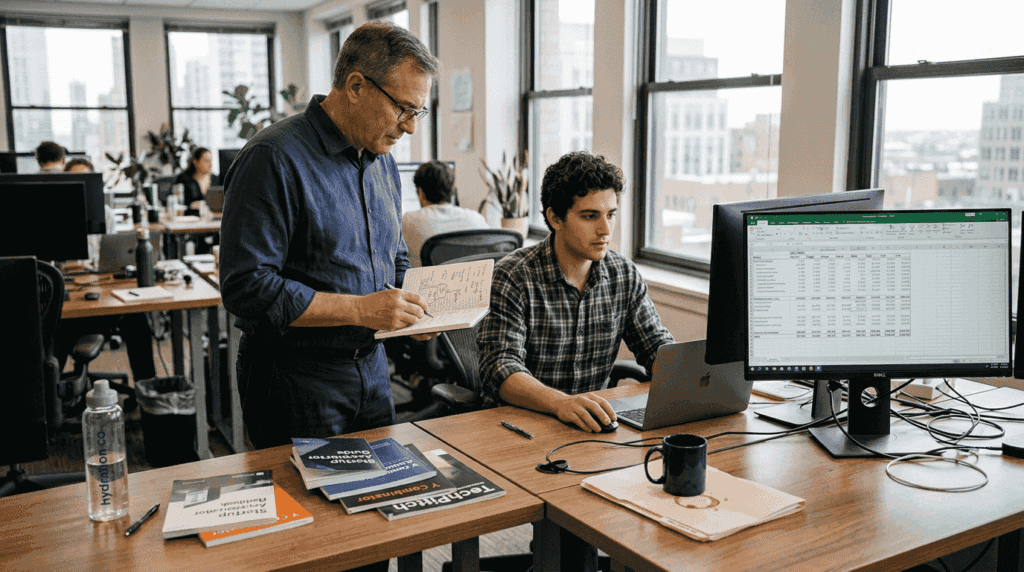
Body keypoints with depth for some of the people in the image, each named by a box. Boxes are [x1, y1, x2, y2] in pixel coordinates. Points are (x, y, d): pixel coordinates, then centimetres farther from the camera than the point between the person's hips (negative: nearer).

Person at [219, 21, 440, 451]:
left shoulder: (382, 162, 9)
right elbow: (246, 288, -23)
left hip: (372, 368, 8)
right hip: (295, 380, -7)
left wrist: (412, 308, -1)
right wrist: (359, 309, -24)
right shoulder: (275, 159, -18)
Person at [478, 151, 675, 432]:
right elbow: (499, 368, -22)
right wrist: (561, 403, -40)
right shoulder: (513, 277, -13)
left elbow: (657, 345, 9)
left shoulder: (624, 274, 3)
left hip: (594, 424, 4)